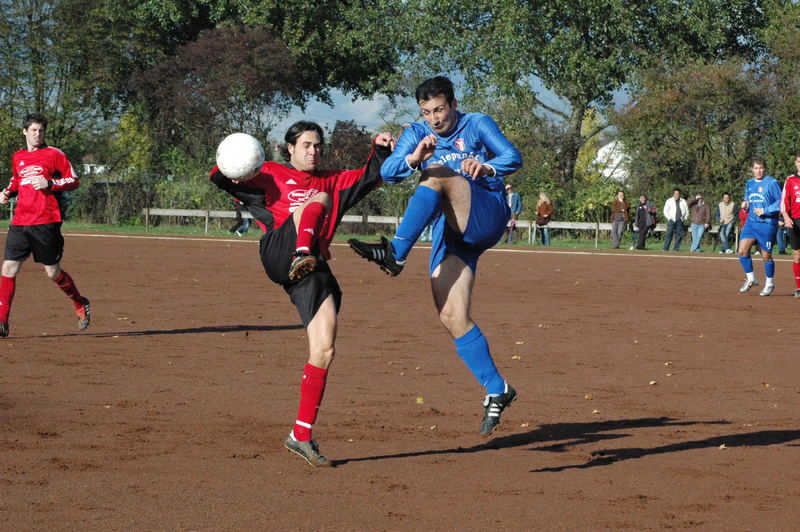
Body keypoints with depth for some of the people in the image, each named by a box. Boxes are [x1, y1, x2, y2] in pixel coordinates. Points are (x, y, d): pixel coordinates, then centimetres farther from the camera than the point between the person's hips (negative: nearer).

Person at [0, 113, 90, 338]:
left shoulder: (54, 154, 0)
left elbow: (74, 181, -1)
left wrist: (49, 183, -15)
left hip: (46, 223, -4)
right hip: (19, 222, 4)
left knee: (53, 273, 3)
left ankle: (80, 304, 28)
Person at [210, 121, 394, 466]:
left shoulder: (332, 181, 30)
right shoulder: (271, 175, 18)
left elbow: (370, 178, 25)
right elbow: (221, 179, 11)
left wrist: (381, 150, 6)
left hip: (314, 269, 4)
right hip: (279, 253, -4)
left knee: (325, 350, -7)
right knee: (320, 199, -21)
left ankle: (302, 435, -1)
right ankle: (302, 254, -50)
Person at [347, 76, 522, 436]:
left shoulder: (476, 124, 9)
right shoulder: (417, 134, 16)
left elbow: (514, 157, -1)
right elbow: (387, 173, 2)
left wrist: (488, 168, -23)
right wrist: (413, 158, -20)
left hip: (487, 217, -4)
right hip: (449, 235, 4)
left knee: (439, 174, -29)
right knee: (452, 318, -10)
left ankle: (395, 254, -40)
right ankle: (496, 390, -3)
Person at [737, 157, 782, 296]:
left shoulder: (772, 183, -8)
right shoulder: (749, 184, 12)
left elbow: (781, 203, -11)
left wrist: (764, 211, -17)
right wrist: (745, 205, 3)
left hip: (767, 223, -6)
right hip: (751, 222, 6)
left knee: (766, 256, 2)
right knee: (742, 251, -8)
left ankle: (770, 283, 21)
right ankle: (750, 279, 9)